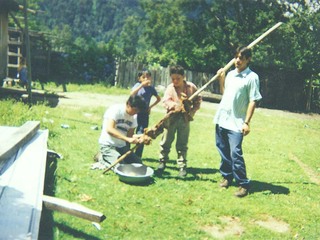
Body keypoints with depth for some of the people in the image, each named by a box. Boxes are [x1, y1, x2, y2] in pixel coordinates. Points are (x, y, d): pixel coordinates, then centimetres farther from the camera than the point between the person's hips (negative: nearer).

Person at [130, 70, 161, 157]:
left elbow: (159, 98, 16)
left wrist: (151, 106, 5)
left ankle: (137, 156, 8)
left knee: (141, 135, 0)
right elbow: (132, 94, -22)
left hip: (144, 114, 1)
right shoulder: (138, 85, -3)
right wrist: (142, 85, -27)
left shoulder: (151, 88, 3)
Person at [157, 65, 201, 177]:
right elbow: (166, 100, -22)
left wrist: (191, 112, -8)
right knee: (166, 141, 9)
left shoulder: (191, 87, -3)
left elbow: (197, 101, 4)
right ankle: (162, 162, 26)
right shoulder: (170, 88, -7)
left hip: (184, 118, 0)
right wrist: (174, 106, -41)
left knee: (182, 144, 7)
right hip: (171, 117, 0)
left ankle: (182, 166, 15)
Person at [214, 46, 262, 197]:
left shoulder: (252, 77, -9)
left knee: (235, 154, -11)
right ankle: (227, 176, 30)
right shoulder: (230, 74, 11)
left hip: (236, 123, -6)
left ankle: (243, 184, 1)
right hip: (221, 119, 7)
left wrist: (246, 122, -17)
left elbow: (253, 101, -12)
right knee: (223, 151, 14)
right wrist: (221, 79, 9)